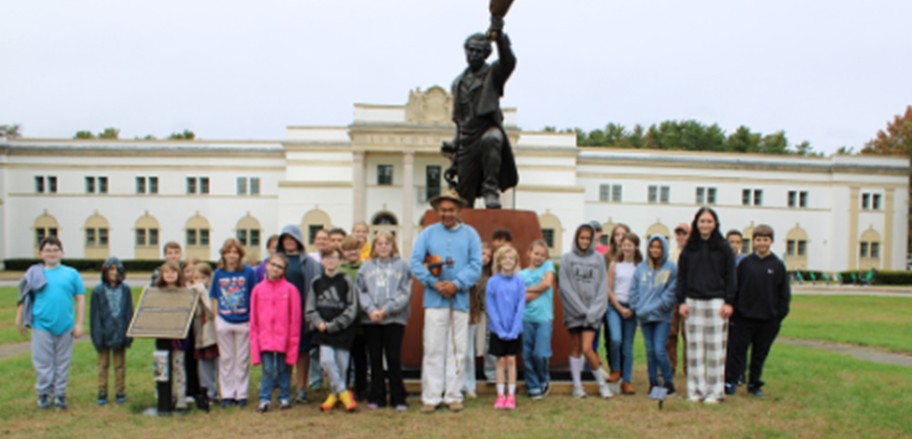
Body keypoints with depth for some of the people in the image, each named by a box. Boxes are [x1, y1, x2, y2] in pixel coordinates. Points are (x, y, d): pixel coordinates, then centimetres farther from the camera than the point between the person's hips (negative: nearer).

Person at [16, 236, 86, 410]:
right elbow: (24, 298, 9)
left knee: (62, 363, 10)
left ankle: (60, 394, 21)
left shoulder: (71, 274, 2)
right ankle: (43, 394, 20)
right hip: (42, 326, 0)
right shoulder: (34, 274, 3)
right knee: (43, 362, 6)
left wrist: (79, 324, -1)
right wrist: (19, 320, 6)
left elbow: (80, 299, 3)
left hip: (65, 327, 1)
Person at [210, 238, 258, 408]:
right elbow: (214, 297, 9)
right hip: (224, 322, 2)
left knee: (242, 360, 6)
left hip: (244, 322, -2)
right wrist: (215, 317, 3)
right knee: (226, 359, 10)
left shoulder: (248, 272, -5)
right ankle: (227, 394, 19)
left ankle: (241, 394, 16)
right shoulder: (218, 273, 2)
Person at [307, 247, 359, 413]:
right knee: (327, 360, -13)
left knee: (341, 364, 1)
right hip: (323, 331, 2)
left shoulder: (346, 282, -1)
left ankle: (335, 394, 22)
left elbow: (352, 309, -4)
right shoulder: (316, 283, 8)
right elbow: (310, 309, 9)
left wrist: (333, 325, -10)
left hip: (342, 330, -2)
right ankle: (344, 393, 1)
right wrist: (319, 323, -9)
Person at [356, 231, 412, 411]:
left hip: (395, 318, -2)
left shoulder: (401, 265, 4)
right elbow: (360, 290, 5)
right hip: (370, 319, 2)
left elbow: (405, 292, -3)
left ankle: (398, 398, 7)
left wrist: (386, 309, -12)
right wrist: (370, 309, -11)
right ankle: (376, 397, 18)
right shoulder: (366, 267, 11)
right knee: (375, 359, 9)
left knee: (394, 359, -1)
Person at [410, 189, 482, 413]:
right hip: (435, 300, -1)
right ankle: (430, 397, 7)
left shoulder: (470, 234, 7)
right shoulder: (428, 233, 7)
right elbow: (415, 263, 0)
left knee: (457, 351, 6)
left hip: (460, 300, 1)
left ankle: (453, 395, 16)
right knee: (433, 350, 0)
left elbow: (476, 266, -1)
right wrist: (434, 283, -13)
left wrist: (456, 284, -15)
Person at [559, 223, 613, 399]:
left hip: (593, 311, -1)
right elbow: (564, 286, -4)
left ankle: (602, 383, 8)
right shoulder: (567, 258, 1)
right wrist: (581, 308, -10)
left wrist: (593, 310, -8)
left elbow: (603, 286, 2)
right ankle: (577, 386, 17)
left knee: (587, 348, -9)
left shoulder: (599, 259, 5)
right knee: (575, 348, 7)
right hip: (574, 310, 1)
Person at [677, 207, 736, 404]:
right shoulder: (689, 248, 8)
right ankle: (696, 389, 12)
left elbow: (730, 277, 2)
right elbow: (681, 276, 8)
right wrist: (681, 301, 1)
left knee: (716, 348, 1)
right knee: (695, 347, 4)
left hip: (716, 302, -2)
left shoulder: (723, 248, 3)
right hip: (693, 302, 2)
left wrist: (728, 302, -5)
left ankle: (715, 390, 10)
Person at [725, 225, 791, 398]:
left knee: (760, 354, 11)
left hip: (768, 319, 1)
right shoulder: (745, 263, 1)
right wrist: (734, 310, -2)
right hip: (744, 317, -1)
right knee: (737, 350, 0)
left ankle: (755, 384, 24)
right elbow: (735, 288, 3)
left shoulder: (778, 265, 2)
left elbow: (784, 294, 5)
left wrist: (780, 314, -1)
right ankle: (730, 382, 7)